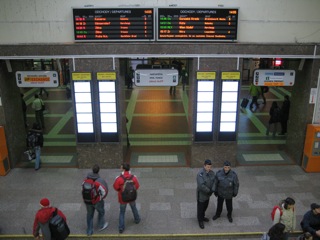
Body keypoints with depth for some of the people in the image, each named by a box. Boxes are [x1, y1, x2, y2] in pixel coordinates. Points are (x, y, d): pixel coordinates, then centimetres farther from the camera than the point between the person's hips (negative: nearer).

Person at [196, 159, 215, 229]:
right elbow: (201, 185, -36)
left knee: (205, 206, 26)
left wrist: (212, 190, -21)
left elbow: (214, 181, -6)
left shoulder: (211, 172, -8)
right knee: (200, 207, 13)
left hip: (207, 194, 7)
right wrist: (209, 191, -25)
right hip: (201, 194, -7)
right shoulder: (200, 174, -32)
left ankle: (202, 217, 50)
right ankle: (200, 221, 33)